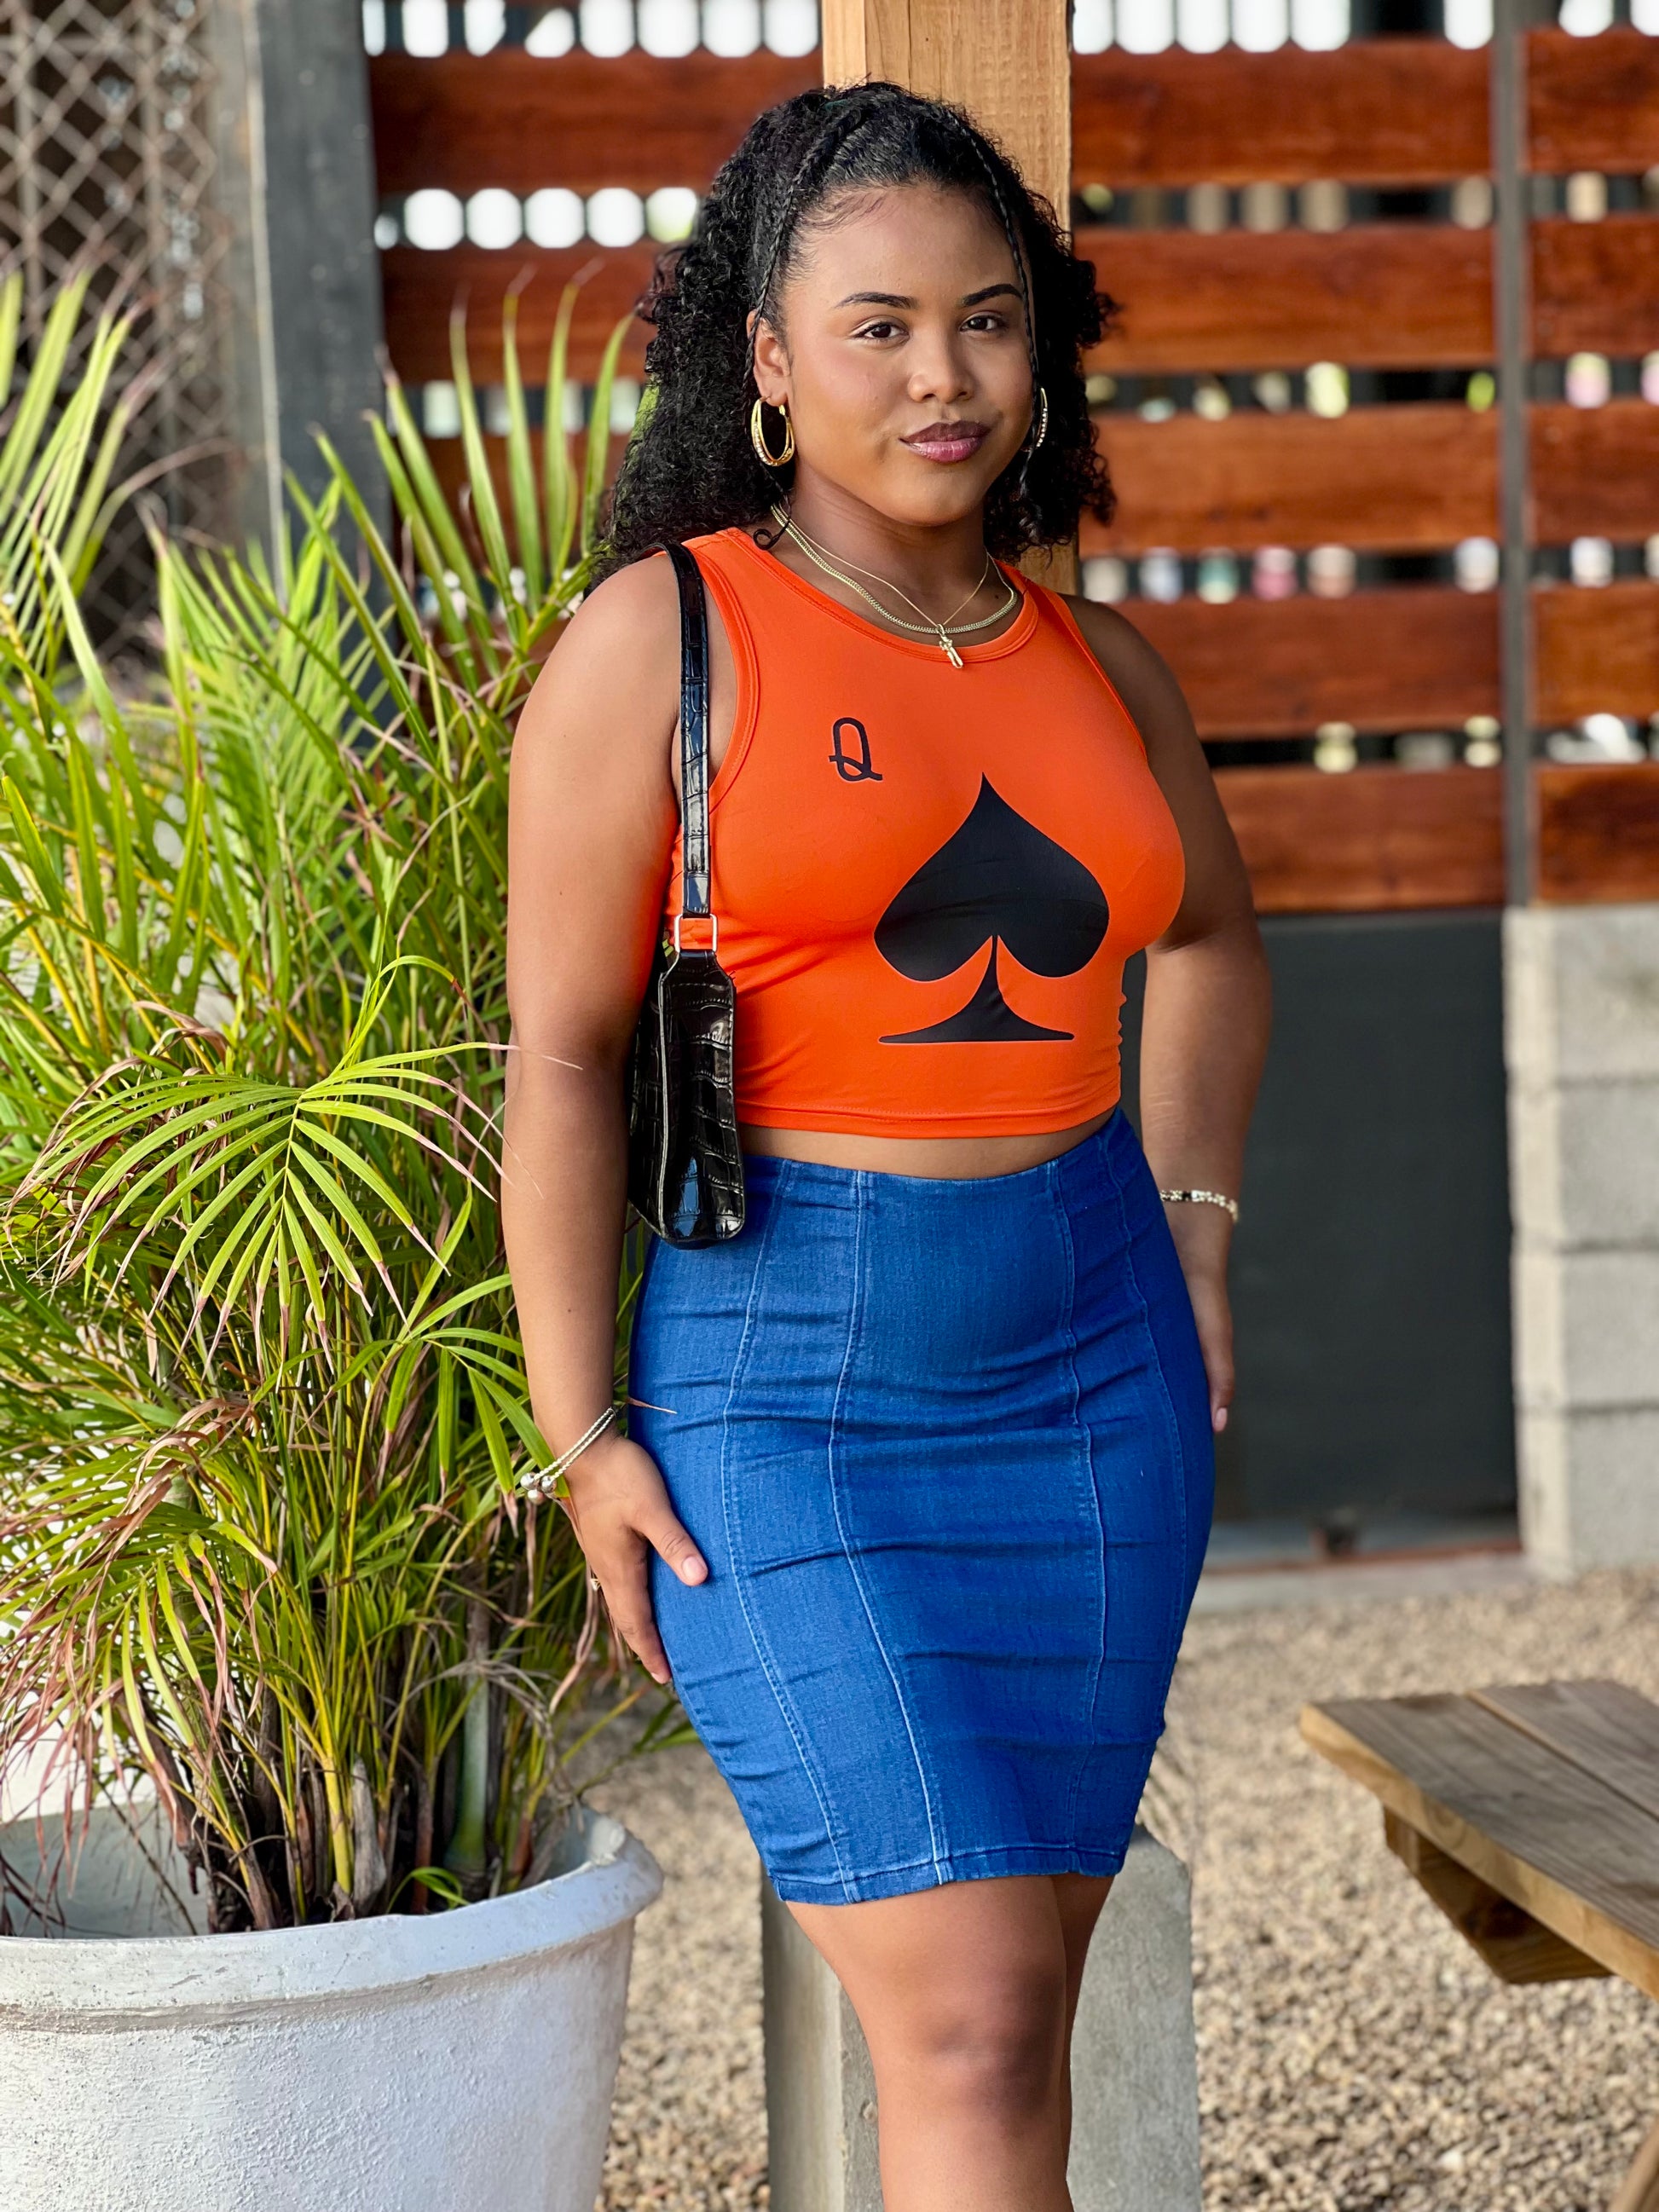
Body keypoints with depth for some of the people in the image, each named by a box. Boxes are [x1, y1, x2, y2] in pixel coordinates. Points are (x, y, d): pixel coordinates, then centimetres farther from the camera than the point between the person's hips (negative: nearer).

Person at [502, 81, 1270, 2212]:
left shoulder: (1095, 661, 8)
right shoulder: (657, 640, -6)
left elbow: (1212, 934, 27)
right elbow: (558, 1052, -6)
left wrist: (1193, 1230, 16)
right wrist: (583, 1437, -10)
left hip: (1091, 1371, 5)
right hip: (790, 1381, -5)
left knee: (1004, 1995, 9)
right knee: (966, 2030, -12)